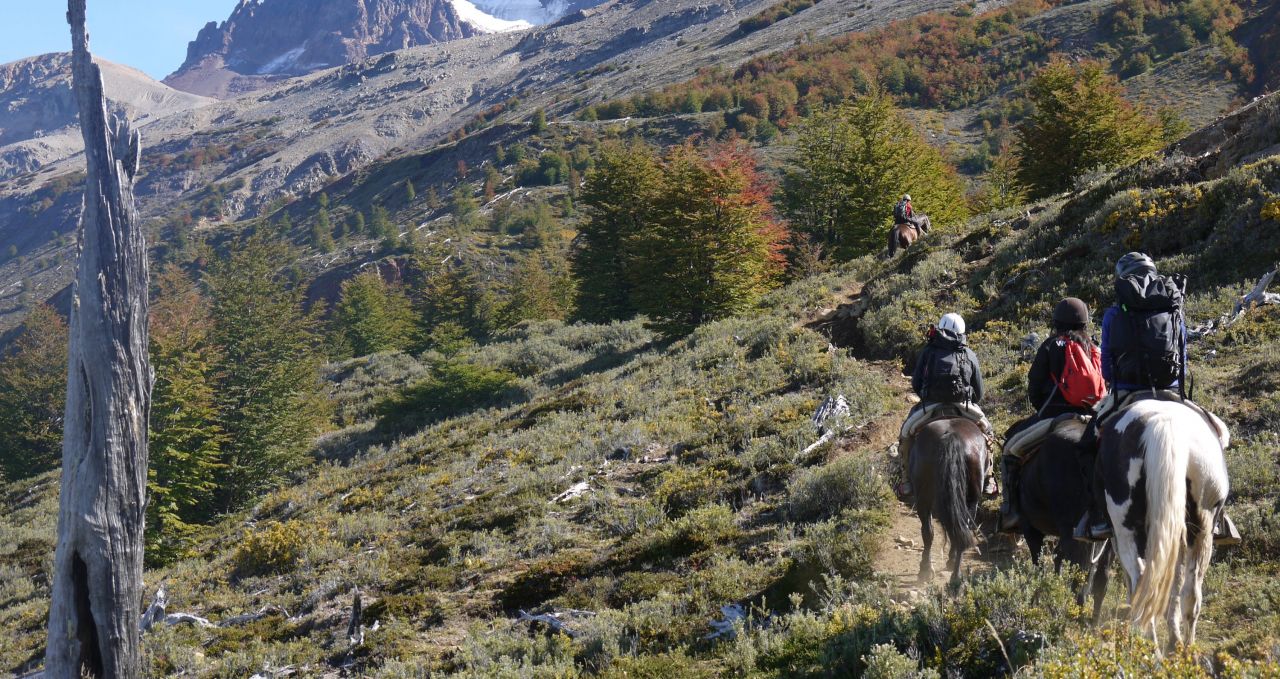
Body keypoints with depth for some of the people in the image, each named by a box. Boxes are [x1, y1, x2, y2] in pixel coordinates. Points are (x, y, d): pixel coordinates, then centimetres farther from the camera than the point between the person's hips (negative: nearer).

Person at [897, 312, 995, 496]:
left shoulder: (928, 351, 8)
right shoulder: (970, 355, 11)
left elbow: (916, 384, 7)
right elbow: (979, 391, 11)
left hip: (931, 406, -1)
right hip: (964, 407, 1)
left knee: (906, 433, 22)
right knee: (986, 431, 27)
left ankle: (907, 482, 18)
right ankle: (987, 479, 24)